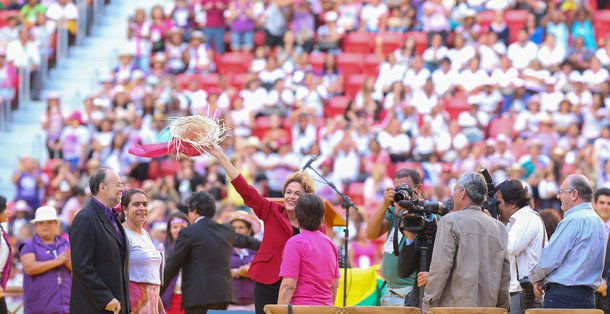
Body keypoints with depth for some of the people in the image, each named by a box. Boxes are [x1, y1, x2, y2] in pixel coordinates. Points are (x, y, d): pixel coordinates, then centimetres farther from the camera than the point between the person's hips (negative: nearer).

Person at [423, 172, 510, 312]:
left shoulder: (450, 221, -3)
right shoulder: (499, 227, 13)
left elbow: (440, 268, -9)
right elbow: (505, 275, 13)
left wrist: (428, 305, -6)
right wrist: (502, 308, 20)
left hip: (456, 305, -6)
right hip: (488, 307, 6)